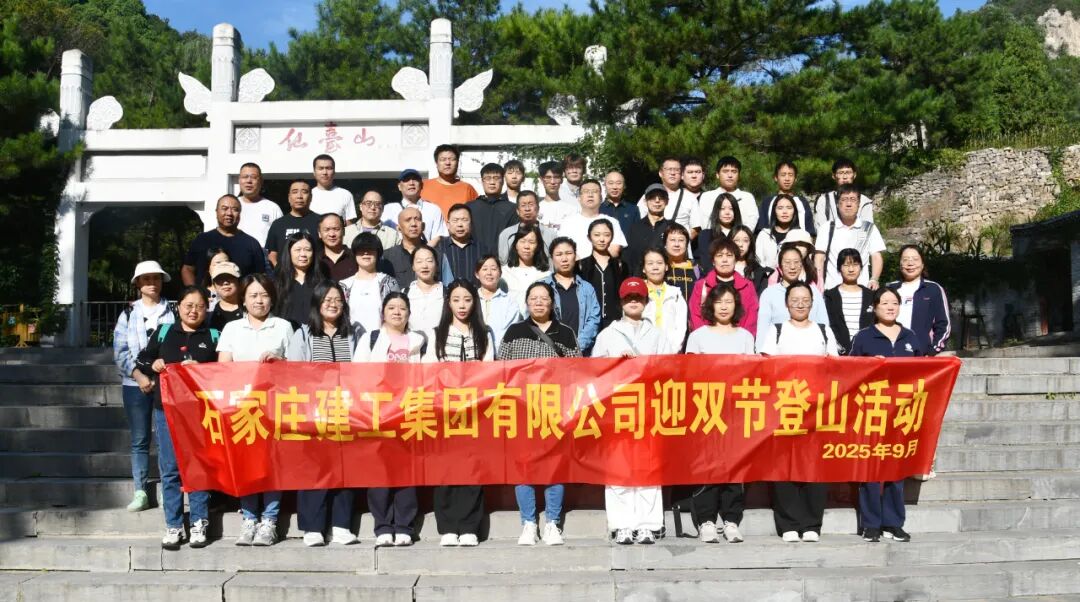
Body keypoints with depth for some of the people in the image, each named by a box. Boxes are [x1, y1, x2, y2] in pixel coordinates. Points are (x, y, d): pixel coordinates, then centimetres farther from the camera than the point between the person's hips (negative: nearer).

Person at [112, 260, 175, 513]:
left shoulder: (173, 312, 5)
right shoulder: (129, 313, 8)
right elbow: (119, 350, 3)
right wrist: (138, 375, -9)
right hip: (136, 383, 1)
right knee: (139, 440, 4)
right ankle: (140, 492, 7)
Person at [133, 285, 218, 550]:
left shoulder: (213, 336, 6)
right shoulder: (163, 331, 11)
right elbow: (142, 361, 16)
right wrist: (153, 366, -4)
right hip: (166, 409, 2)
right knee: (169, 469, 2)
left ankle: (199, 524, 11)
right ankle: (173, 526, 10)